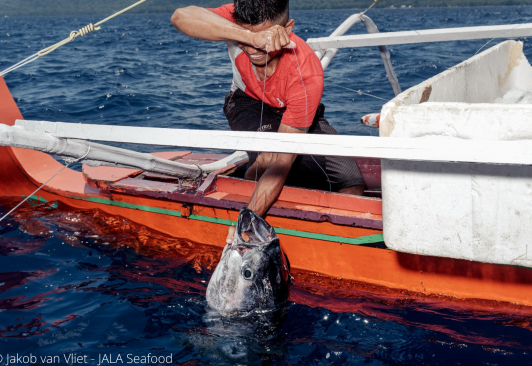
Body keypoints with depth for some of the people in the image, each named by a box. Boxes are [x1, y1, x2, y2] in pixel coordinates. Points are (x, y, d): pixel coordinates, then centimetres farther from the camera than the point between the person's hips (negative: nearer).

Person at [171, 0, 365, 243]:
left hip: (298, 114, 0)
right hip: (248, 102, 1)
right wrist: (251, 37, -62)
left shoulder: (307, 73, -37)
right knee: (267, 157, -34)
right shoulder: (235, 21, -30)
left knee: (351, 183, -19)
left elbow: (283, 160, -40)